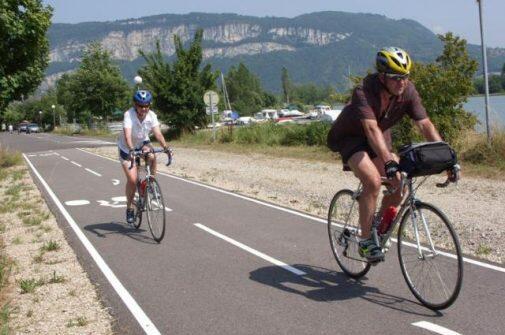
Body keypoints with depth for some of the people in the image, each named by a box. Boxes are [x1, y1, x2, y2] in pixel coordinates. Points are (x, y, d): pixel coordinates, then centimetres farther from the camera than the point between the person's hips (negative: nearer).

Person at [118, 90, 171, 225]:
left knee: (151, 156, -33)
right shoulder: (129, 114, -29)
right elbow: (127, 134, -41)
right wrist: (131, 150, -57)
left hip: (142, 143, 3)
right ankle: (129, 208, 9)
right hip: (127, 148, -3)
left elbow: (157, 133, -28)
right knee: (132, 180, -13)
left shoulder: (151, 115, -18)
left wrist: (165, 146, -44)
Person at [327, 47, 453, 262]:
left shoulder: (407, 91, -19)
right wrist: (389, 162, -57)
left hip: (380, 136, 6)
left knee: (398, 187, -10)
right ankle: (365, 241, -13)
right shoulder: (364, 92, -34)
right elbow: (371, 129, -46)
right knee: (373, 182, -27)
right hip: (349, 137, -5)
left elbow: (425, 124, -21)